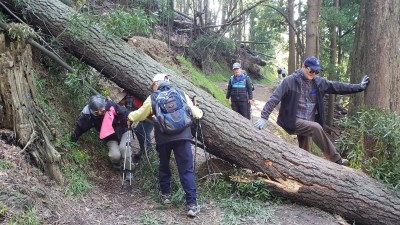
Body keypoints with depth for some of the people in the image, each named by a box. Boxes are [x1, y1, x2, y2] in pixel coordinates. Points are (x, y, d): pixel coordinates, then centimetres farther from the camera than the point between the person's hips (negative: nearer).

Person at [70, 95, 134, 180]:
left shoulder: (111, 105, -26)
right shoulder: (89, 115, -21)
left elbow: (124, 113, -13)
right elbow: (80, 126, -5)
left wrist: (128, 125, -13)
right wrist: (74, 138, 7)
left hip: (123, 130, -1)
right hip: (110, 137, 1)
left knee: (124, 148, -27)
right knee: (115, 155, -22)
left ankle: (128, 169, -3)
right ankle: (116, 163, 17)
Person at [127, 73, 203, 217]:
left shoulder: (153, 97, 8)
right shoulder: (181, 93, 11)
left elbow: (140, 114, 21)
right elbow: (196, 113, 14)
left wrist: (130, 117, 42)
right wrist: (199, 113, 39)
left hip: (163, 138, 0)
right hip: (182, 136, 0)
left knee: (164, 166, 23)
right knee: (186, 169, 0)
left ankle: (165, 195, 32)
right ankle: (192, 204, -6)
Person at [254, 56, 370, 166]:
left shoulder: (318, 81, 4)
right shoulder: (290, 81, -13)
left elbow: (337, 87, 12)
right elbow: (275, 98, -18)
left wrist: (359, 87, 13)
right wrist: (264, 117, -27)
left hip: (308, 123, 7)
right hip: (293, 121, -7)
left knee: (305, 153, 10)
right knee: (316, 128, -28)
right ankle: (337, 160, -18)